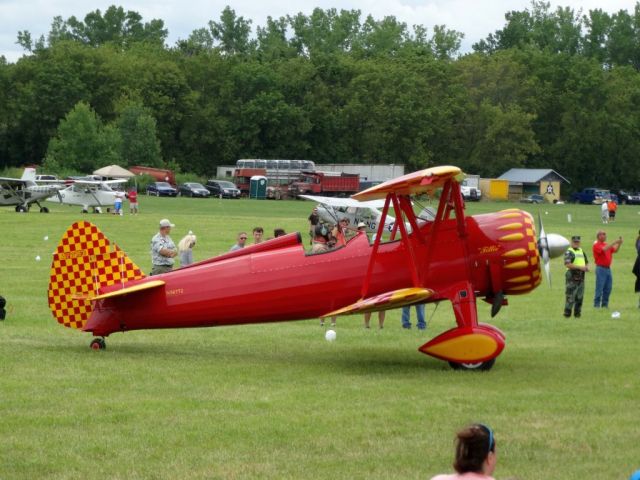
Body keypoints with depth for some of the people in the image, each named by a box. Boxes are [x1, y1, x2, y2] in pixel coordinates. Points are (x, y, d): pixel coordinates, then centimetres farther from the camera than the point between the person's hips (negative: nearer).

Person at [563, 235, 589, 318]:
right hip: (572, 277, -7)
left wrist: (587, 267, 3)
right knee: (570, 296, -8)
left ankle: (577, 313, 16)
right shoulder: (569, 252, -7)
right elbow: (567, 264, -18)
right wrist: (580, 267, -22)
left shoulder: (582, 251, 18)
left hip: (581, 277, 7)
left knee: (580, 297, 9)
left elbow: (586, 262, 27)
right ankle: (567, 313, -3)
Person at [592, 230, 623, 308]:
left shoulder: (606, 245, 17)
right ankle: (596, 305, -2)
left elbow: (615, 250, 18)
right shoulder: (596, 245, -8)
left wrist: (619, 243, 1)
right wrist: (614, 243, -26)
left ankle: (605, 304, 15)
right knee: (599, 288, -6)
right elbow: (604, 249, -25)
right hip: (601, 268, -8)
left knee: (608, 288, 9)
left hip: (608, 268, 8)